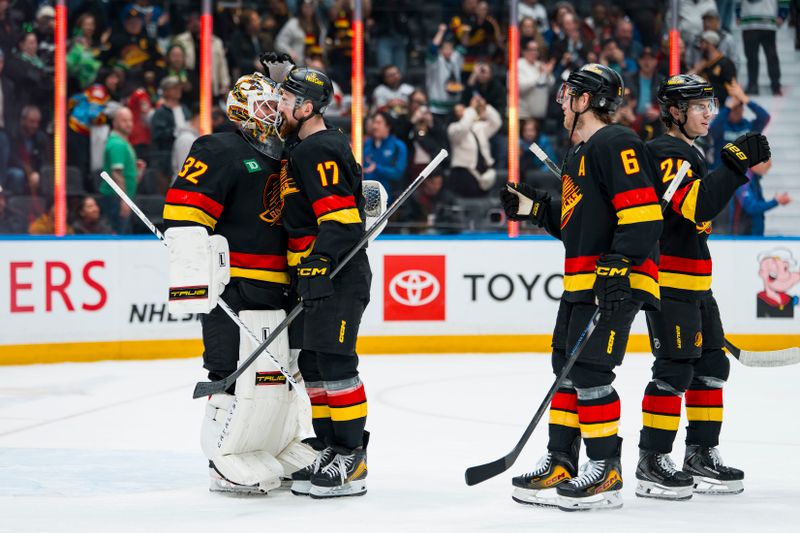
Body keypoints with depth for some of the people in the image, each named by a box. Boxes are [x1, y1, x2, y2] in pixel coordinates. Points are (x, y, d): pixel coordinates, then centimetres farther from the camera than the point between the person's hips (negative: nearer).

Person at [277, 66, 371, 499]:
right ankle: (329, 450, 18)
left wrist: (318, 265, -27)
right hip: (316, 275, 11)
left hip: (337, 275, -11)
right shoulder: (303, 149, 19)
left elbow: (339, 219, -22)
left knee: (334, 362, -11)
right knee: (312, 365, 12)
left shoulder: (322, 151, -14)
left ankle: (351, 460, -8)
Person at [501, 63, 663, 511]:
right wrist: (535, 208, 16)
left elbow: (643, 216, -21)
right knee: (567, 371, 12)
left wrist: (619, 271, -26)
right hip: (583, 283, 11)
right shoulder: (581, 152, 21)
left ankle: (605, 473, -4)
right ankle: (561, 465, 19)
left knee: (590, 374, -11)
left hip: (614, 283, -11)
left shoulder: (616, 145, -13)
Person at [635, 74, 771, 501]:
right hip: (667, 280, -10)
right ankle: (652, 464, -6)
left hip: (694, 283, 10)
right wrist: (736, 162, -30)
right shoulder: (665, 154, -14)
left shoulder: (690, 154, 19)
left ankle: (701, 455, 19)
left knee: (711, 366, 12)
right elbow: (698, 206, -28)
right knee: (675, 369, -10)